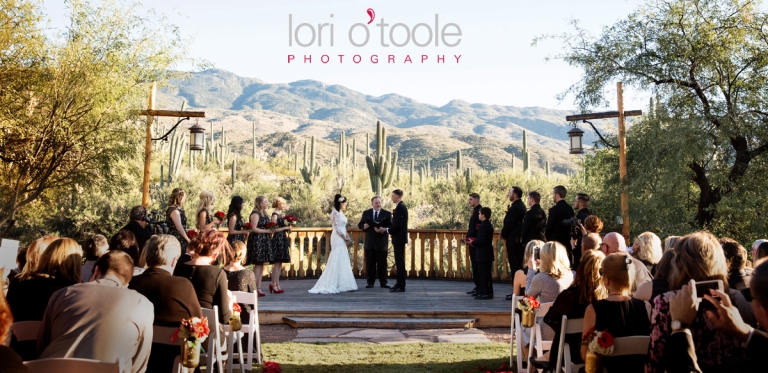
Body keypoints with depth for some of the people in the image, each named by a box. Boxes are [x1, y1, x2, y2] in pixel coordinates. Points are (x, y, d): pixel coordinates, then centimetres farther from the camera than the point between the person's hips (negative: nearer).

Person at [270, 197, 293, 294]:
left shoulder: (280, 214, 16)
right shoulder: (275, 215, -10)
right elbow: (274, 229, -17)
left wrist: (288, 227, 3)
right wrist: (285, 227, -15)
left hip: (282, 240, 9)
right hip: (277, 240, -9)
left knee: (279, 264, 9)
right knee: (276, 264, -6)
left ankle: (277, 284, 14)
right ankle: (274, 284, 1)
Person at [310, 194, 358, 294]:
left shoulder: (341, 213, 15)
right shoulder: (335, 213, -12)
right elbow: (337, 228, -16)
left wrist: (347, 236, 4)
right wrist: (345, 237, -10)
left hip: (342, 239, 9)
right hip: (338, 238, -9)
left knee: (342, 262, 10)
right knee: (338, 261, -5)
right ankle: (340, 285, 0)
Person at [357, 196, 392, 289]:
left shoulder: (387, 214, 5)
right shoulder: (366, 213, 11)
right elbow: (360, 225, 7)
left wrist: (383, 230, -22)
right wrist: (366, 225, -14)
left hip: (381, 243, -1)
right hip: (369, 243, 2)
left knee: (382, 264, 2)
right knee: (370, 264, 4)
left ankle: (383, 283, 10)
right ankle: (370, 282, 12)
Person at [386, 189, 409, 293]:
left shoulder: (400, 207, -16)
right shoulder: (401, 206, 16)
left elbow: (398, 224, -21)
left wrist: (388, 230, -9)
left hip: (399, 238, -10)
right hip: (399, 238, 10)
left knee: (400, 262, -6)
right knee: (399, 262, 13)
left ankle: (400, 286, -3)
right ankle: (400, 284, 19)